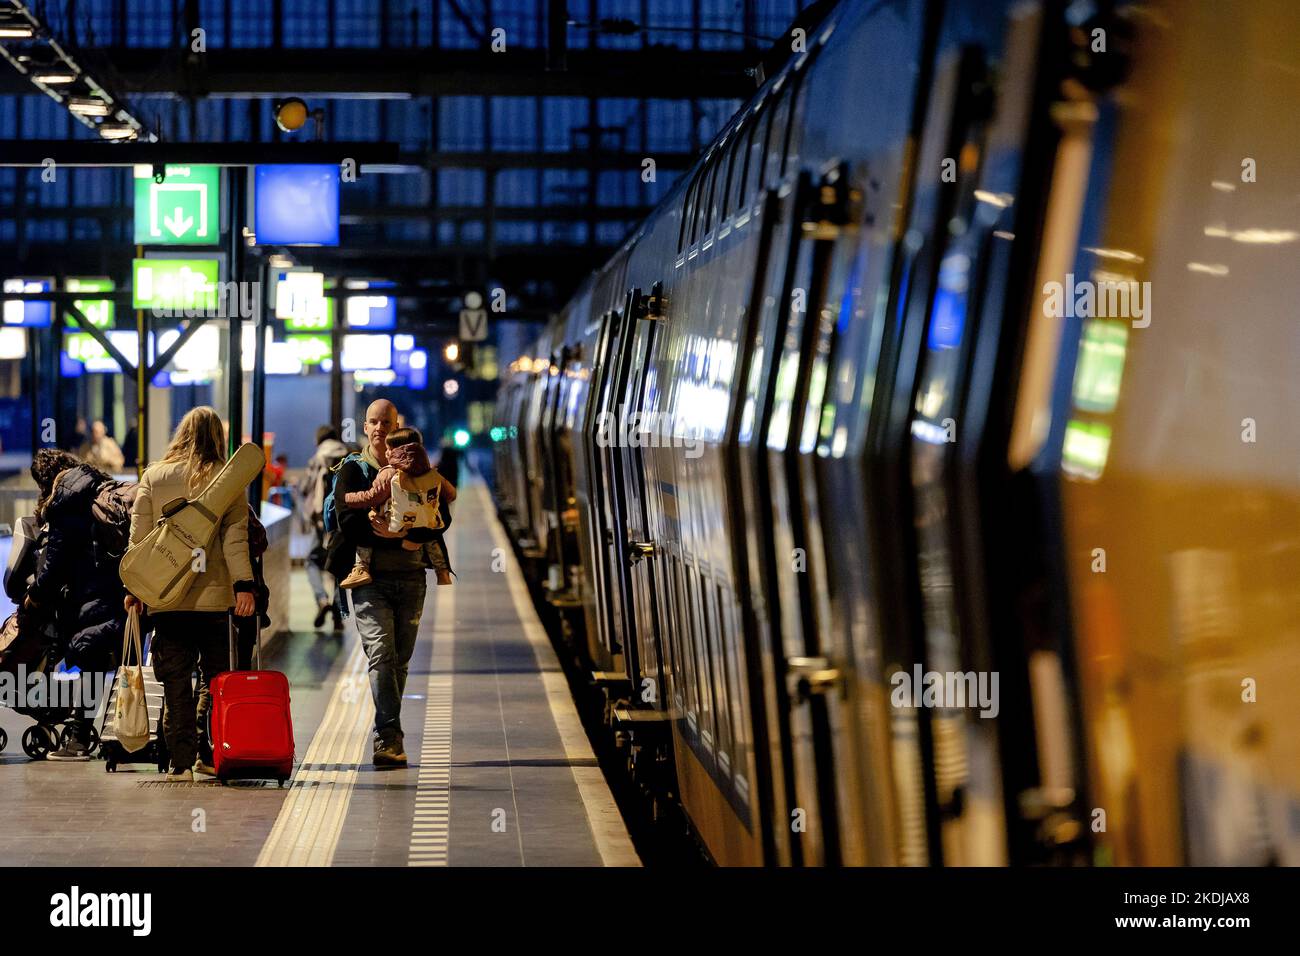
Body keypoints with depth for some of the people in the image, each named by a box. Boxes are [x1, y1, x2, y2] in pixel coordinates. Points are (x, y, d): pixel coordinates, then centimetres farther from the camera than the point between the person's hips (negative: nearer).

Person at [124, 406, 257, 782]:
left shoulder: (154, 477, 5)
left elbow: (139, 535, 5)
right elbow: (235, 538, -6)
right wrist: (244, 585, -8)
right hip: (213, 596, -1)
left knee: (175, 682, 4)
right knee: (214, 678, 10)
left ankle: (181, 761, 1)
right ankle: (206, 753, 2)